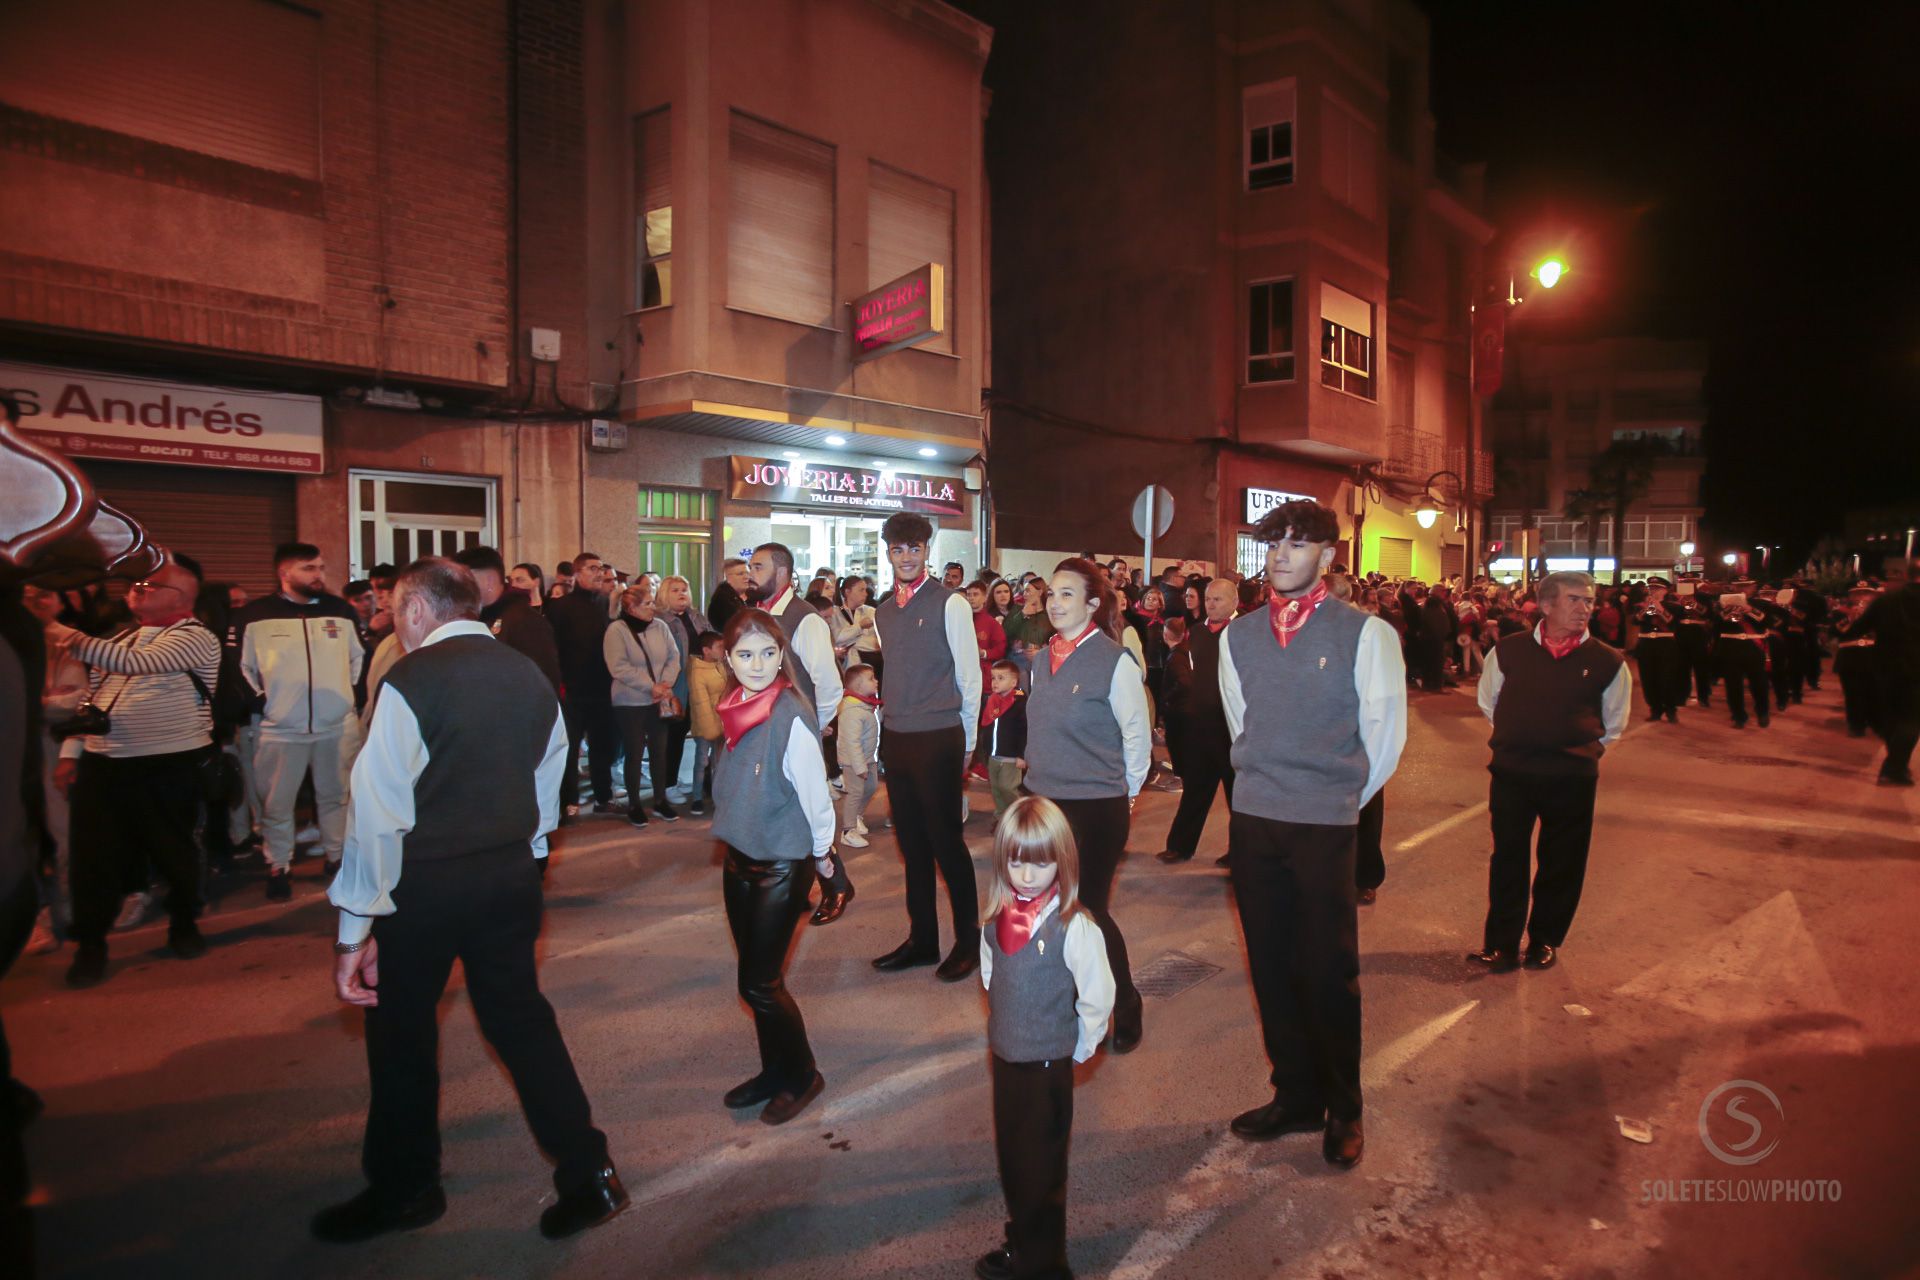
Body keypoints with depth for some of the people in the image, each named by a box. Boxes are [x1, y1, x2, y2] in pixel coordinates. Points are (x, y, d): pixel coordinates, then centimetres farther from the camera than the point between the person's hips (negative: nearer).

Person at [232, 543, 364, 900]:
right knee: (276, 804, 7)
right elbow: (237, 664, 2)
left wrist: (356, 693, 9)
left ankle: (339, 856, 27)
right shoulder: (255, 616, -4)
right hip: (279, 729, -2)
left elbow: (362, 655, 17)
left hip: (338, 725, 2)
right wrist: (257, 700, -5)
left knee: (336, 796, 13)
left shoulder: (341, 611, 6)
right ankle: (278, 867, 22)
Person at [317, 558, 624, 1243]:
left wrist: (356, 927, -12)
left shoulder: (410, 680, -15)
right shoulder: (529, 676, 2)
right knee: (520, 1017, 16)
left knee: (402, 1032, 16)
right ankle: (588, 1173, 19)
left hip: (425, 883, -5)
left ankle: (402, 1190, 35)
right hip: (512, 876, 5)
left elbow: (378, 808, -17)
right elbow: (548, 790, 10)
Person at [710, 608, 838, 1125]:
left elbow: (815, 792, -16)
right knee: (756, 979, 17)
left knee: (760, 983, 1)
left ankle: (802, 1076, 23)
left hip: (782, 865, -7)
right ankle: (774, 1071, 35)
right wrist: (734, 837, 15)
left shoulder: (791, 715, -22)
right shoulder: (734, 711, 0)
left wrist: (822, 853, -5)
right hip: (739, 860, 7)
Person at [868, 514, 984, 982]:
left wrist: (966, 741, -1)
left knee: (946, 839, -1)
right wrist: (890, 732, 12)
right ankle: (921, 939, 24)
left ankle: (968, 939, 16)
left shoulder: (950, 603, -8)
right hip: (896, 739, 6)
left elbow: (969, 675, -5)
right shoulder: (882, 613, 11)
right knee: (911, 842, 12)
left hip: (938, 739, -6)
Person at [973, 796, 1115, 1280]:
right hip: (1003, 1057, 6)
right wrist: (1006, 1027, 12)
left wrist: (1075, 1049, -4)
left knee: (1041, 1168, 10)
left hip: (1047, 1064, -6)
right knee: (1010, 1158, 21)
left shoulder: (1074, 927, -23)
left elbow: (1098, 999, -15)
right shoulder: (997, 919, -5)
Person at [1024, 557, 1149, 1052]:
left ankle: (1125, 1008, 24)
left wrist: (1122, 793, 2)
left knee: (1089, 909, 1)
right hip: (1045, 802, 6)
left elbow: (1137, 736, -6)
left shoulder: (1115, 662, -13)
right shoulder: (1043, 660, 7)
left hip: (1097, 808, -6)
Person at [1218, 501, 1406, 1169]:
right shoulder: (1238, 636, 6)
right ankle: (1295, 1097, 29)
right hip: (1252, 819, 4)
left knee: (1329, 973, 3)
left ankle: (1342, 1111, 24)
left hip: (1325, 825, -4)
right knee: (1270, 966, 12)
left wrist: (1343, 798, 7)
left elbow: (1386, 734, 0)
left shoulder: (1366, 633, -6)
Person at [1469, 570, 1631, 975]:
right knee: (1507, 858, 7)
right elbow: (1488, 703, 14)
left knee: (1562, 864, 10)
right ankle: (1502, 944, 18)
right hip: (1511, 771, 0)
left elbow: (1613, 726, 12)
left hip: (1573, 777, 0)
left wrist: (1584, 748, 9)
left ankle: (1545, 941, 29)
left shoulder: (1608, 662, -3)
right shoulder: (1508, 651, -2)